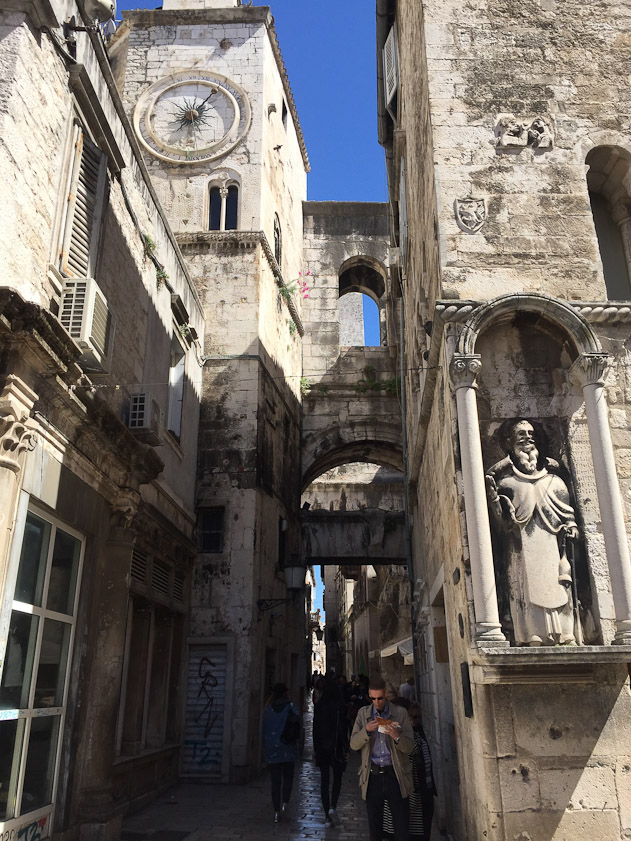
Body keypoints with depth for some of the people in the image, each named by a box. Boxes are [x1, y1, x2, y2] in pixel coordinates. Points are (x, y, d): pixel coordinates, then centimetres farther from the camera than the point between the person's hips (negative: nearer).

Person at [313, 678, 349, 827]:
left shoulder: (318, 706, -2)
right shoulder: (340, 706, -11)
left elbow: (315, 728, 4)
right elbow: (343, 728, -11)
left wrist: (316, 747, 13)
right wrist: (346, 748, -5)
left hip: (322, 748, 2)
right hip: (336, 747, -2)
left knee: (324, 780, 9)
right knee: (337, 778, 14)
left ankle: (327, 815, 9)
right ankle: (333, 807, -5)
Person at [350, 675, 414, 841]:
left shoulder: (400, 713, 1)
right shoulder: (363, 714, 7)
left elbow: (409, 747, -1)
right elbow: (354, 745, 2)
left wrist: (397, 737, -22)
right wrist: (366, 731, -16)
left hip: (395, 775, -2)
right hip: (372, 776, 2)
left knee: (401, 827, 0)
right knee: (374, 826, 10)